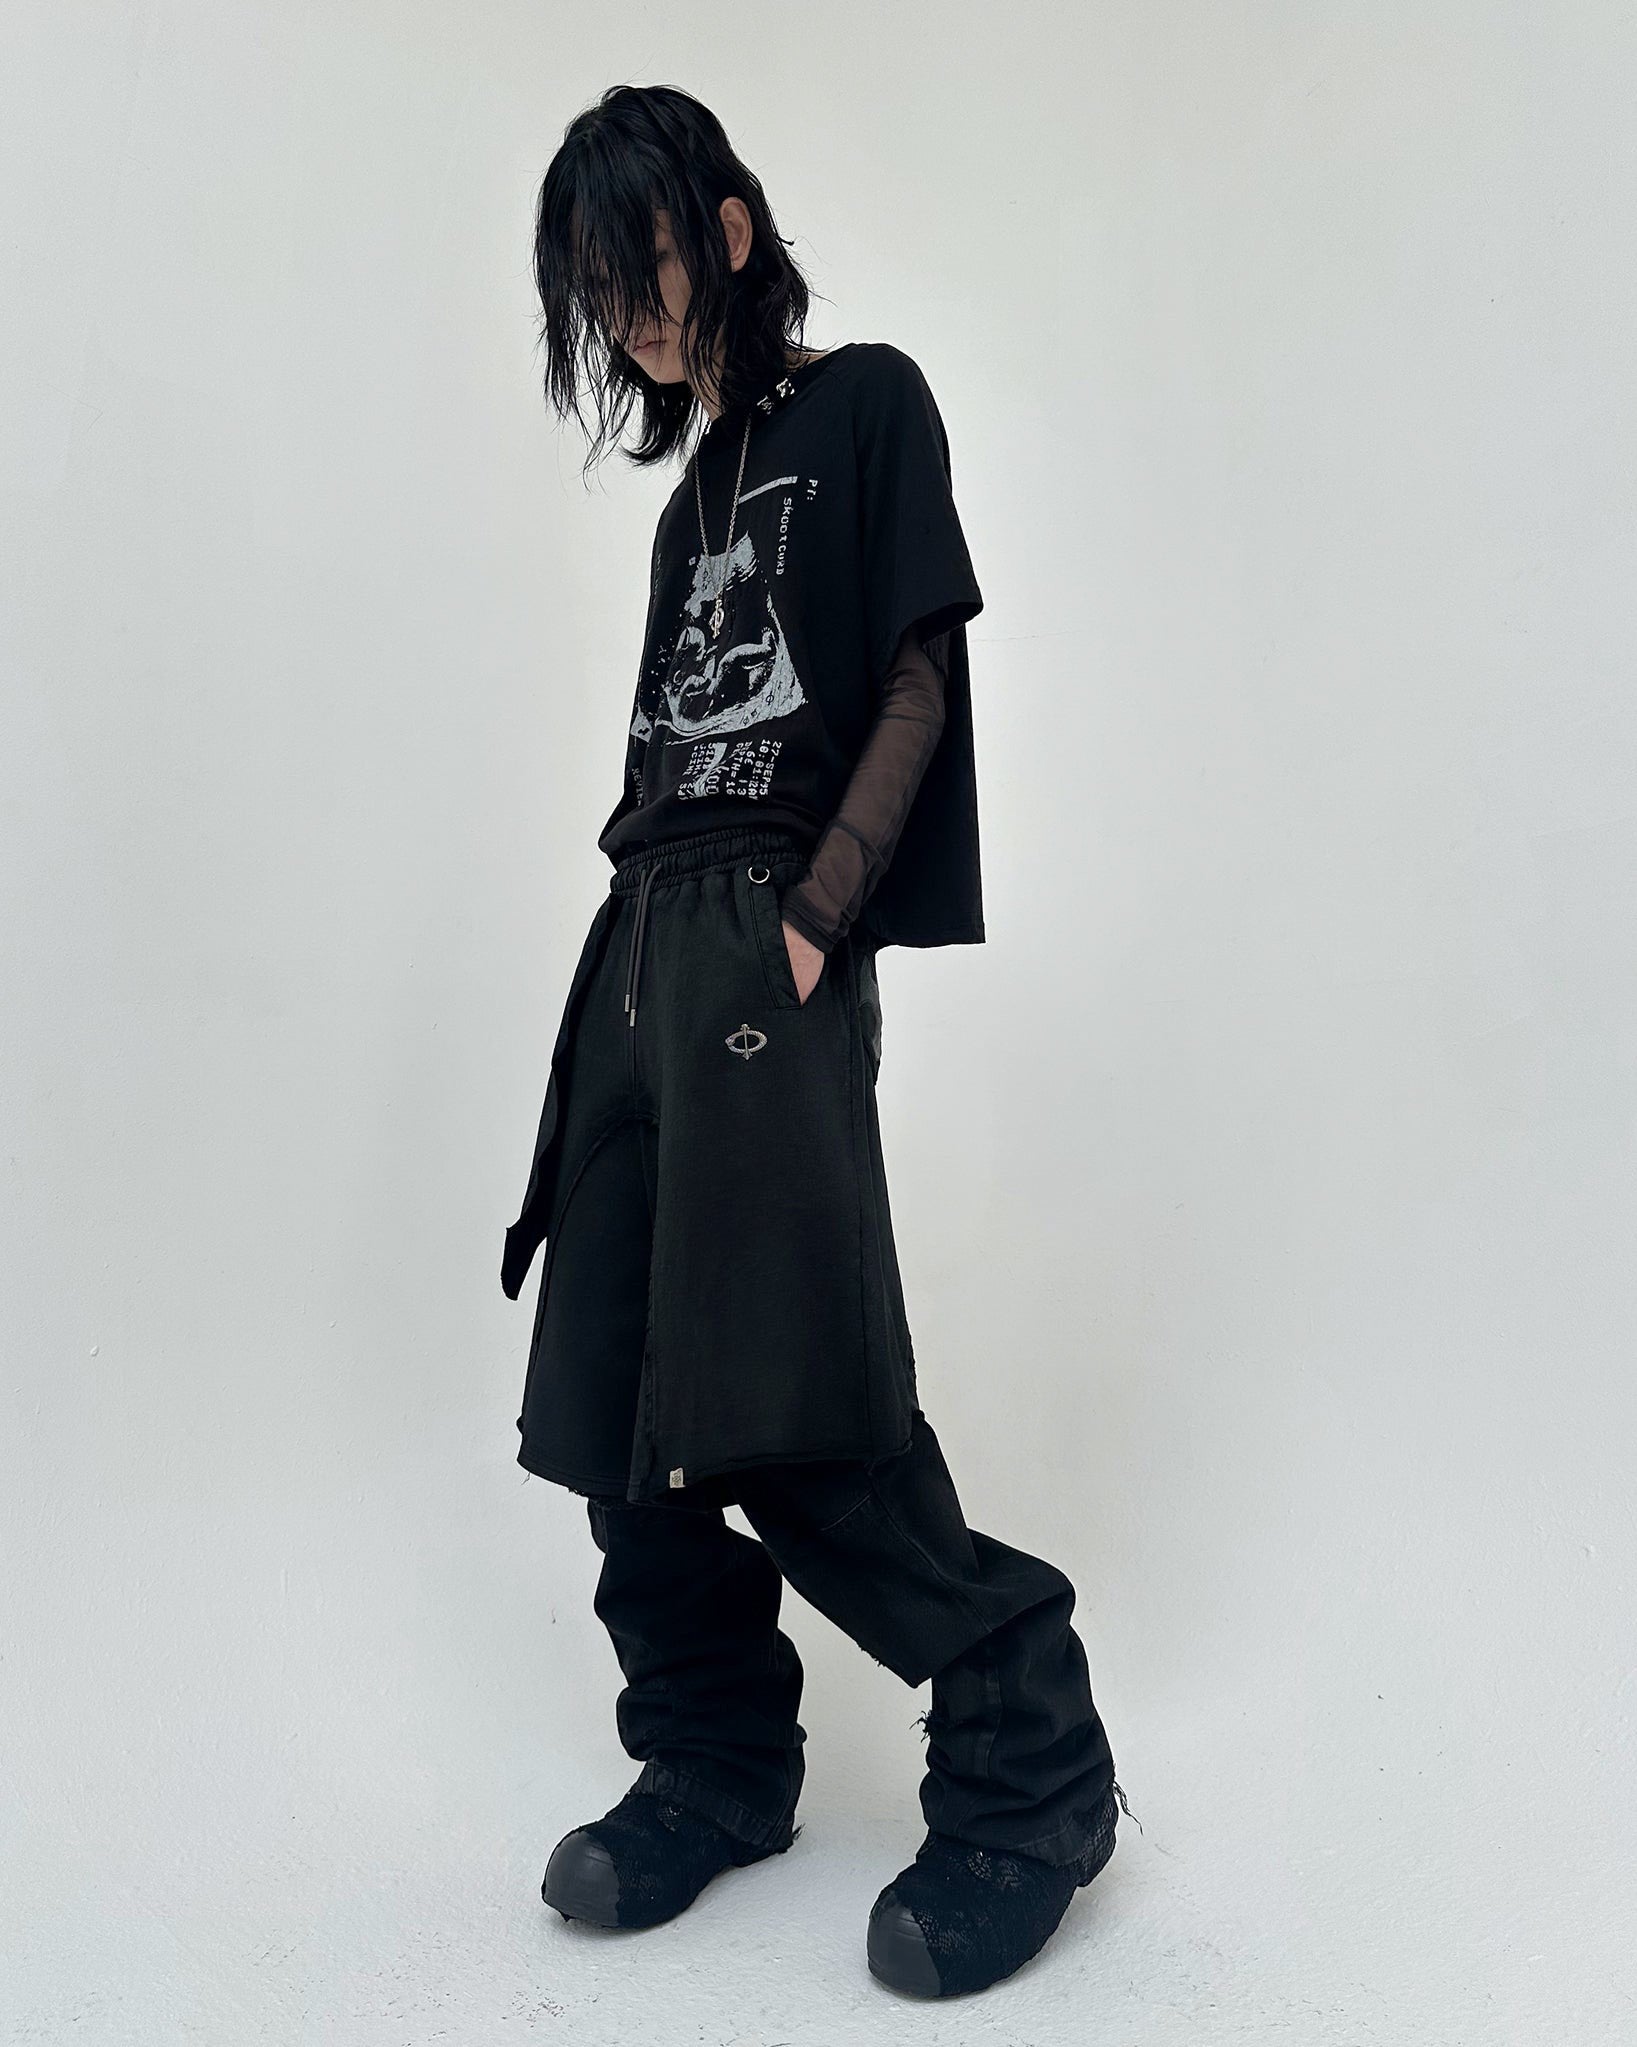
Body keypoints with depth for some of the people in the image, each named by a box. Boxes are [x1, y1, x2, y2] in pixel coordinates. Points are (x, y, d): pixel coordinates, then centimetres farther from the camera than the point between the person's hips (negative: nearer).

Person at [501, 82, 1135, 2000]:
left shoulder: (864, 403, 5)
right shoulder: (696, 488, 26)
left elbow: (919, 682, -5)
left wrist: (814, 922, -14)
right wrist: (636, 948, 7)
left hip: (766, 958, -8)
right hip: (641, 956, 8)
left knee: (791, 1424, -11)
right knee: (610, 1401, 5)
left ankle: (1027, 1772, 7)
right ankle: (716, 1767, 20)